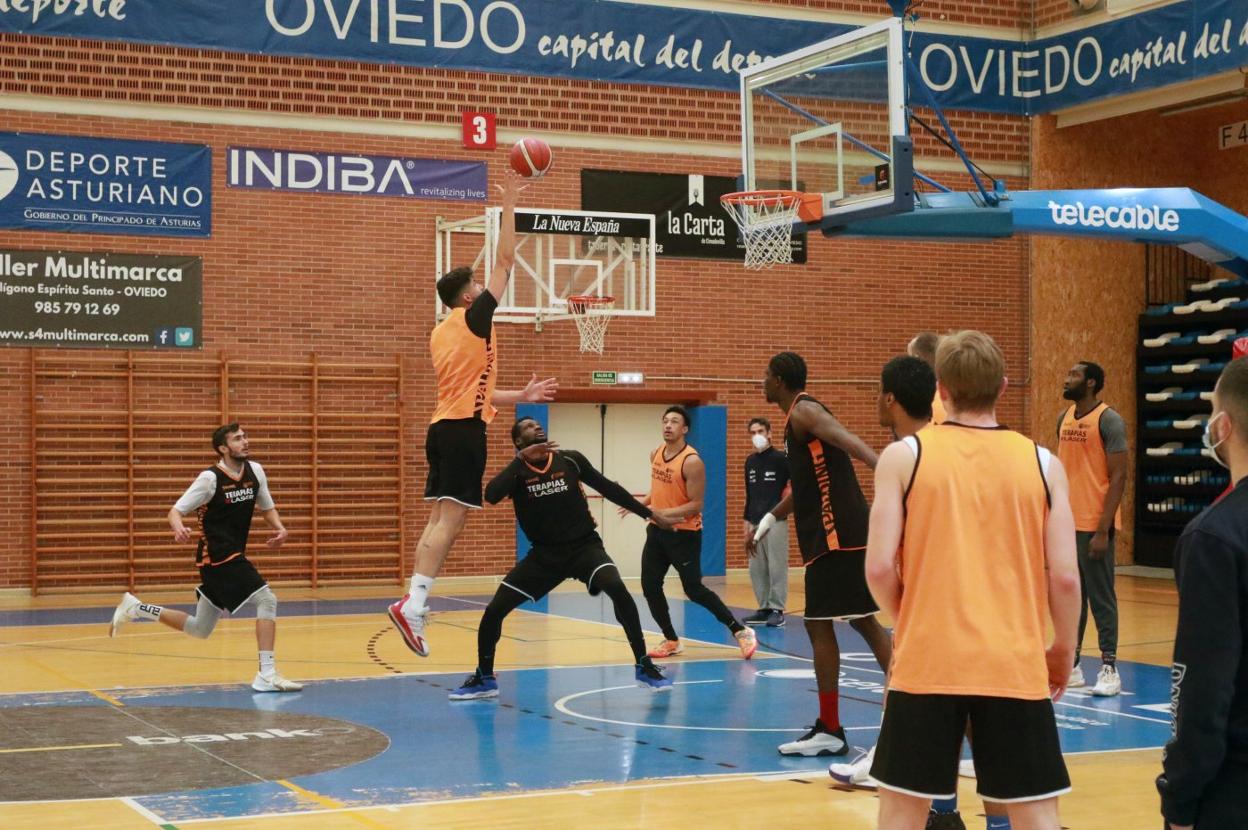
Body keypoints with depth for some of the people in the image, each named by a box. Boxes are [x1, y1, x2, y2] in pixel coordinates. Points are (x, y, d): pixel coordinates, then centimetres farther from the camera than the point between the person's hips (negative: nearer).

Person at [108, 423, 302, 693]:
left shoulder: (255, 471, 5)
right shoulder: (210, 478, -13)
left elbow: (267, 507, 17)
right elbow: (176, 511, -10)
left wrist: (280, 529, -4)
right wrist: (179, 528, -34)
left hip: (233, 557, 8)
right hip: (219, 557, -8)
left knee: (200, 629, 15)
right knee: (267, 600, -17)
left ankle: (135, 608, 26)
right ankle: (267, 674, -15)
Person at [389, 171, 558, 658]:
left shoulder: (442, 334, 20)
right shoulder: (474, 317, -4)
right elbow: (504, 261, -3)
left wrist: (521, 396, 31)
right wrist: (509, 204, 2)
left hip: (444, 427, 9)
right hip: (465, 430, -9)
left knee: (440, 520, 8)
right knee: (450, 519, -12)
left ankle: (415, 603, 3)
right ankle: (413, 604, -20)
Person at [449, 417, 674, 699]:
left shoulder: (570, 460, -2)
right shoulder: (518, 470, -5)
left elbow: (608, 487, 8)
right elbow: (491, 496, -26)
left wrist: (648, 513, 11)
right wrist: (521, 459, -31)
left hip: (584, 546, -1)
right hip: (545, 553, 1)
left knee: (617, 589, -29)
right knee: (494, 610, -7)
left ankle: (644, 667, -16)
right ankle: (484, 679, 16)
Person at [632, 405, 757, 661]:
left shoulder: (692, 462, -19)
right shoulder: (656, 454, 5)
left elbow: (696, 505, -20)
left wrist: (662, 513, -27)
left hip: (684, 533, -8)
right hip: (657, 530, 8)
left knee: (694, 589, -6)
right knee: (650, 586, 4)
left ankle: (740, 631, 7)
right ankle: (671, 641, 18)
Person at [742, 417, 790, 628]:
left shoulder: (780, 458, -4)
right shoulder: (750, 461, 15)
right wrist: (747, 523, 18)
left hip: (776, 520, -6)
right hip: (756, 522, 6)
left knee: (777, 566, -6)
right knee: (757, 568, 6)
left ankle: (777, 610, -1)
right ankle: (764, 608, 14)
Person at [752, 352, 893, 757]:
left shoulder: (803, 411, -10)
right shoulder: (800, 416, 20)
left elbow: (846, 439, -30)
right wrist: (772, 517, 34)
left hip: (836, 536, -10)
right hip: (845, 533, 10)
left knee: (819, 625, -5)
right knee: (864, 621, 13)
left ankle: (829, 731, -2)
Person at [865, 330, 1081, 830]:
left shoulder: (904, 456, -2)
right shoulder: (1042, 464, 2)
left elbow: (879, 569, -6)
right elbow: (1065, 577, -2)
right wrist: (1063, 651, 14)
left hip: (927, 662, -1)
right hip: (1016, 666, 1)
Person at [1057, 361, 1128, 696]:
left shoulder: (1109, 421, -11)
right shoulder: (1064, 418, 11)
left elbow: (1118, 477, -14)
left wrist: (1103, 530, -18)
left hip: (1094, 525, -7)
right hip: (1066, 523, 7)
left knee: (1100, 597, -1)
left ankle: (1109, 669, 5)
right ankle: (1071, 665, 20)